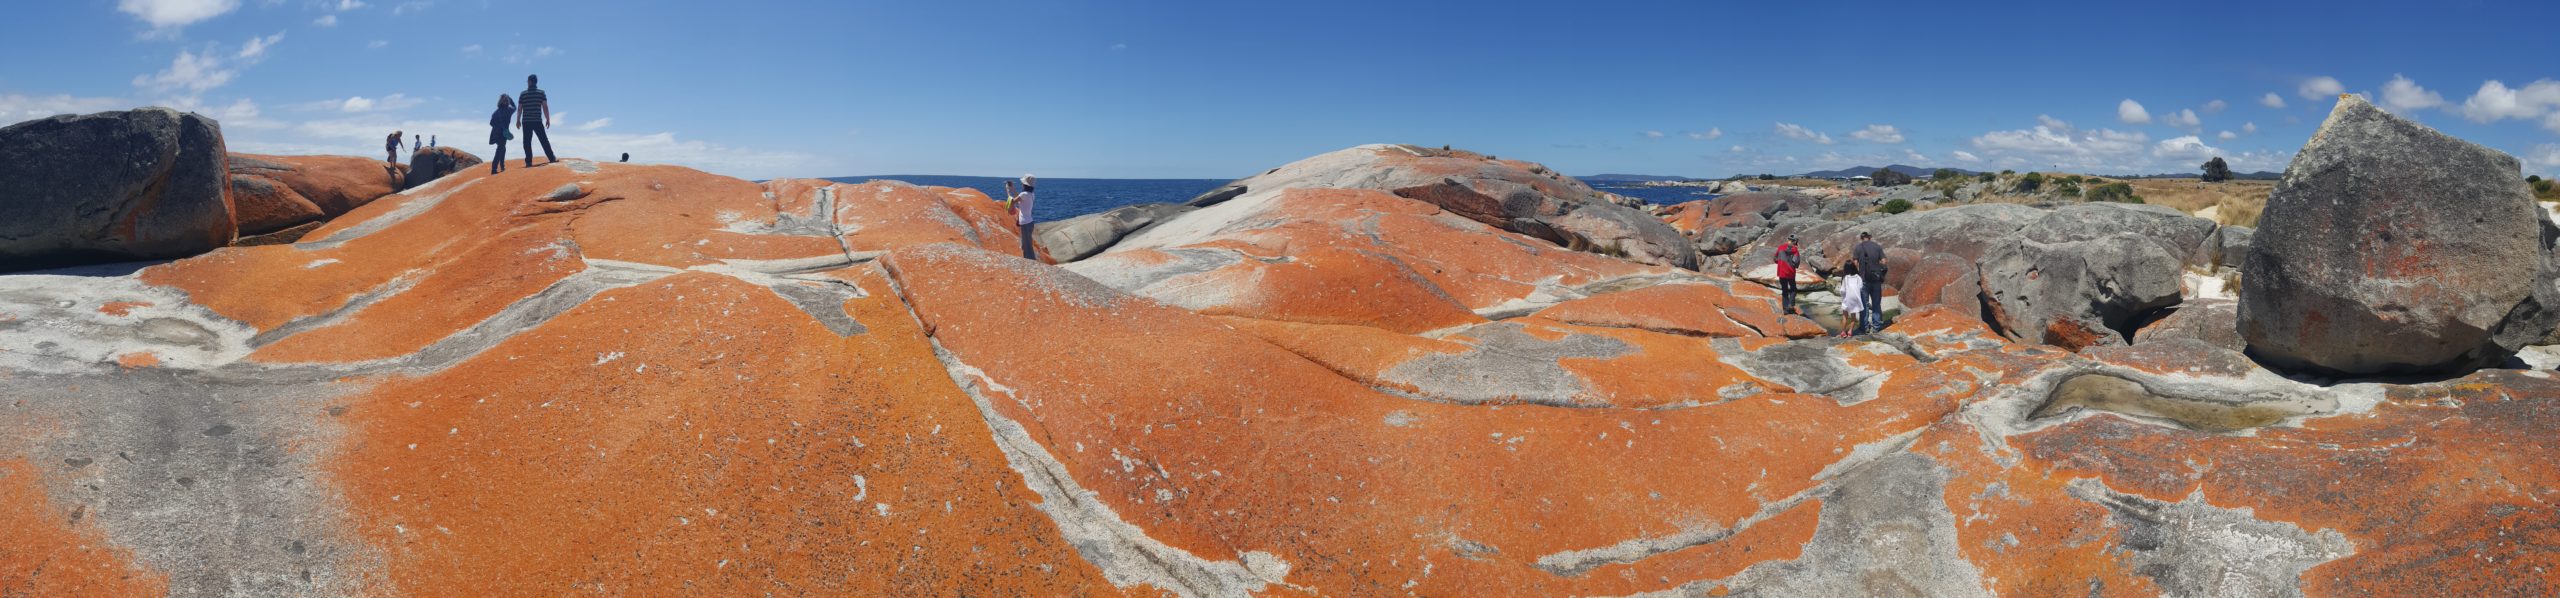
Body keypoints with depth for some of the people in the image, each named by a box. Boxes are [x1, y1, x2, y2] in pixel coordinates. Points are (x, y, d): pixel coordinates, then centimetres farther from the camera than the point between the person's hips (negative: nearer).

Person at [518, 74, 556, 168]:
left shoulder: (523, 94, 2)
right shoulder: (541, 93, -1)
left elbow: (519, 109, 4)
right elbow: (545, 107, -4)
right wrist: (548, 119, 2)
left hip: (526, 122, 0)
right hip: (538, 121, 0)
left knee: (527, 142, 3)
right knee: (544, 140, 6)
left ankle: (529, 161, -1)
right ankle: (552, 158, 3)